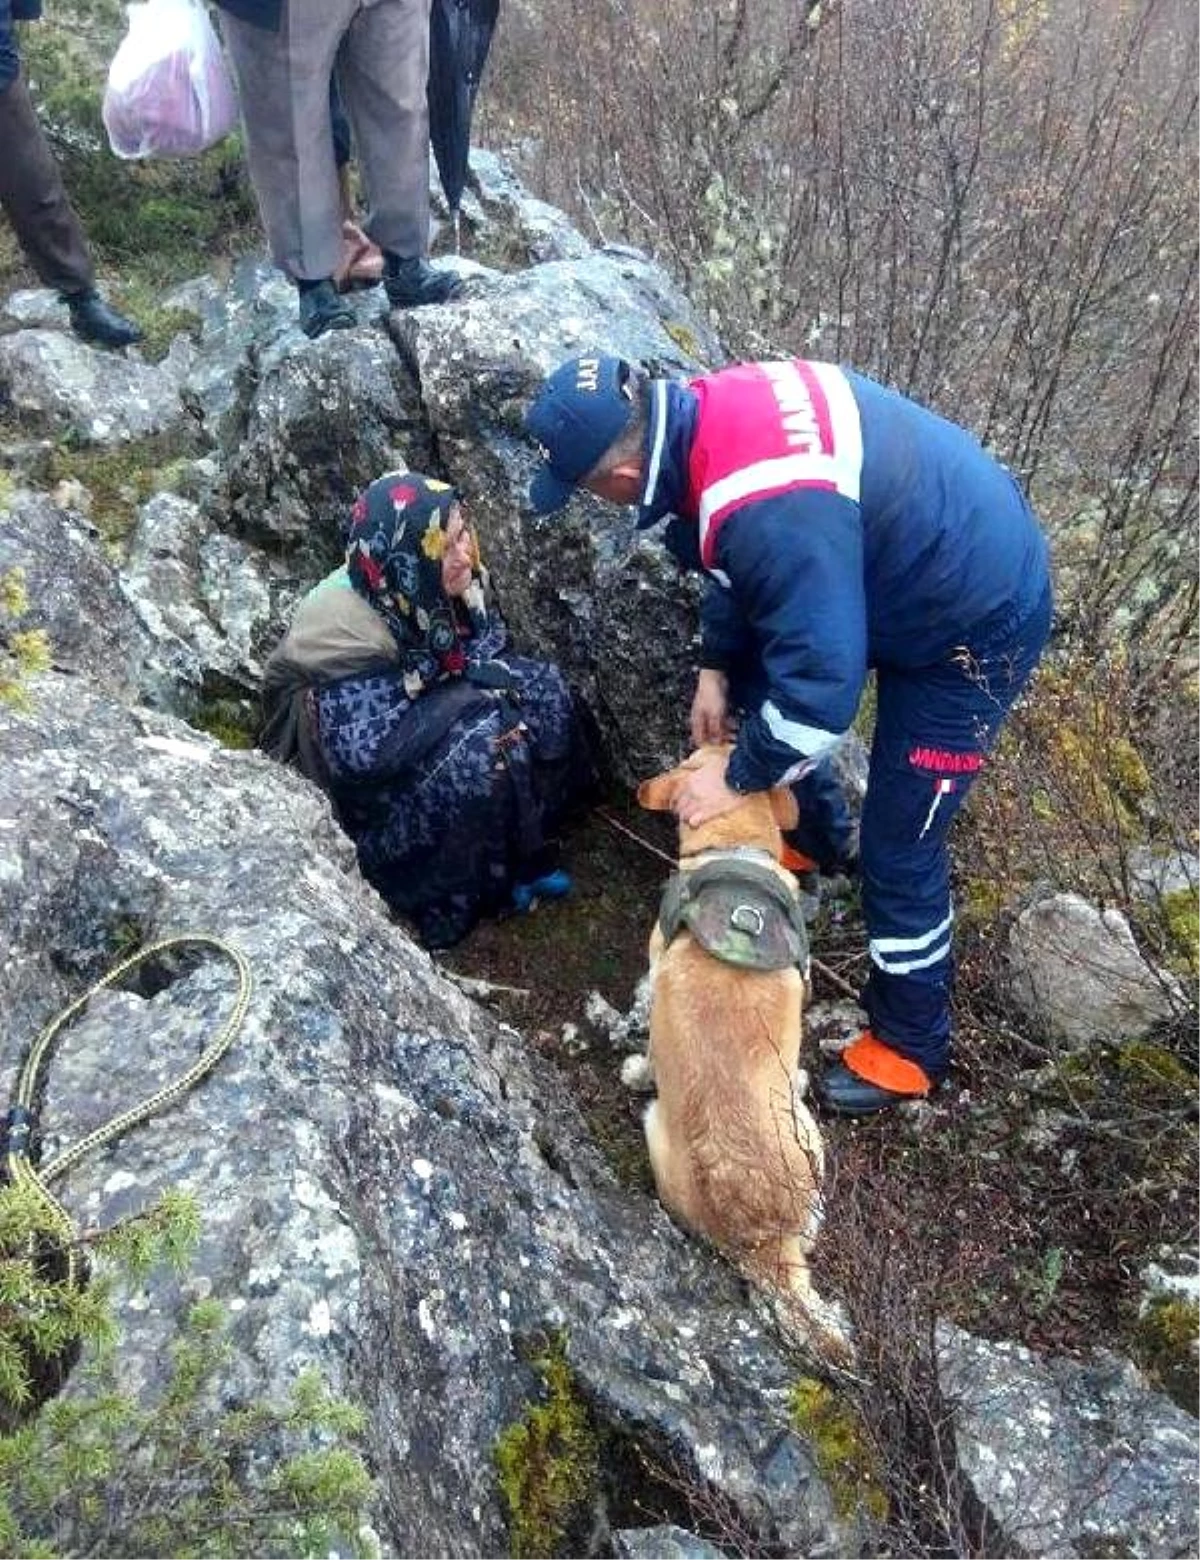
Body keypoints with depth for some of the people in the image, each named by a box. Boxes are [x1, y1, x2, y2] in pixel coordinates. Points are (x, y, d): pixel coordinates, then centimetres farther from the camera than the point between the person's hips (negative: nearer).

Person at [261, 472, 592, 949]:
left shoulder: (454, 579, -14)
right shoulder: (343, 626, -32)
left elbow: (493, 652, 3)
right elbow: (363, 751, -32)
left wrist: (495, 674, -22)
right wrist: (469, 688, -28)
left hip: (422, 715, 7)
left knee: (544, 690, -12)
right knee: (479, 751, -31)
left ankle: (527, 847, 0)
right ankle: (475, 888, -7)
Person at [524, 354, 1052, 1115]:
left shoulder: (771, 513, -38)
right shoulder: (712, 407, -8)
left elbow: (821, 681, -33)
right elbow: (737, 563, 8)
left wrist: (738, 777, -18)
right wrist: (715, 666, 7)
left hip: (978, 626, -9)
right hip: (951, 542, 9)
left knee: (899, 848, -1)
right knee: (758, 684, 24)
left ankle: (911, 1045, 22)